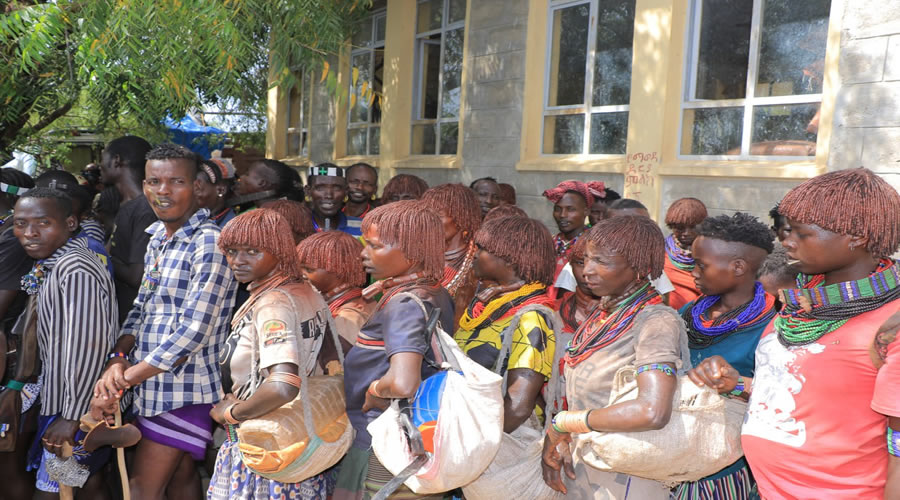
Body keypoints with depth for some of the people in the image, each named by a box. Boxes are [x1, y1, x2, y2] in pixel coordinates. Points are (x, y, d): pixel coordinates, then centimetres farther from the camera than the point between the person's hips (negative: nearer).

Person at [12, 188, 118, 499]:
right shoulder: (52, 265, 10)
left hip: (78, 406, -9)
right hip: (61, 402, 9)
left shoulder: (75, 269, -21)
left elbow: (88, 346, -26)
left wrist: (71, 416, -23)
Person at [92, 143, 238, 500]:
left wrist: (125, 379, -16)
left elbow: (194, 332, -22)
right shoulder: (158, 238, 11)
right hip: (151, 386, 8)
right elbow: (141, 308, 13)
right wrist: (117, 359, -6)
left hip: (184, 390, -8)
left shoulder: (209, 243, -17)